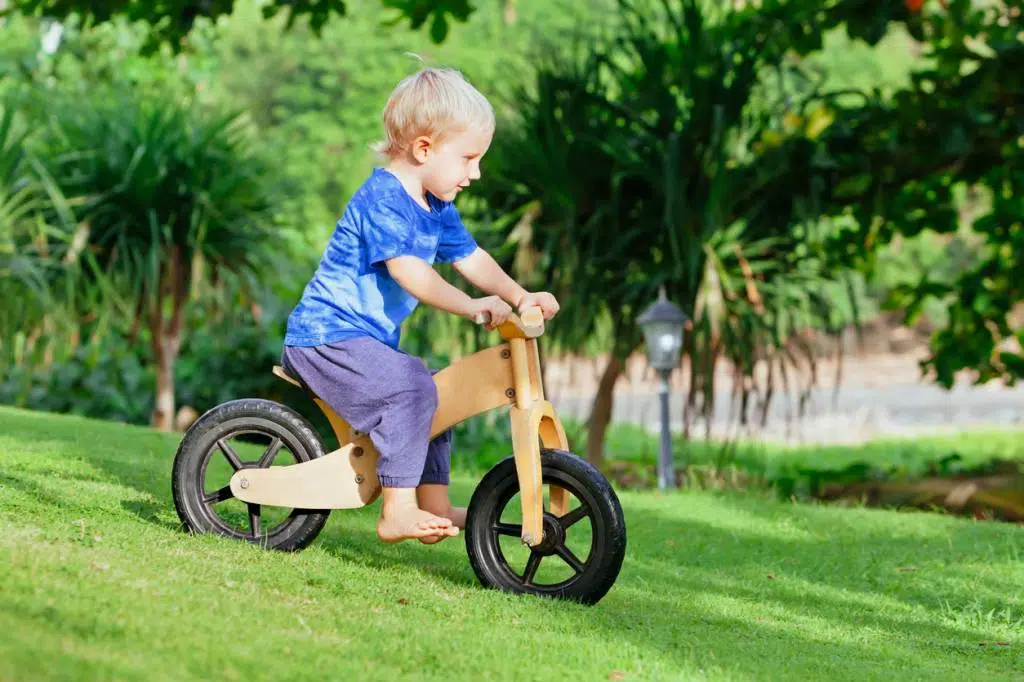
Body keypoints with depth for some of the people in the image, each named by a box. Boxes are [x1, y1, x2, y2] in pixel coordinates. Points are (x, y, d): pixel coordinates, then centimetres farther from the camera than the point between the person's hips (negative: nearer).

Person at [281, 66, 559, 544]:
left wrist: (520, 296, -1)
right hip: (328, 336, -11)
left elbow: (471, 258, 14)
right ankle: (397, 512, -25)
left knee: (431, 395, 19)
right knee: (411, 388, -27)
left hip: (372, 339, 11)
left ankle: (435, 505, 24)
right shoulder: (383, 199, -20)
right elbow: (409, 271, -31)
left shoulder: (436, 208, 12)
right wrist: (471, 306, -39)